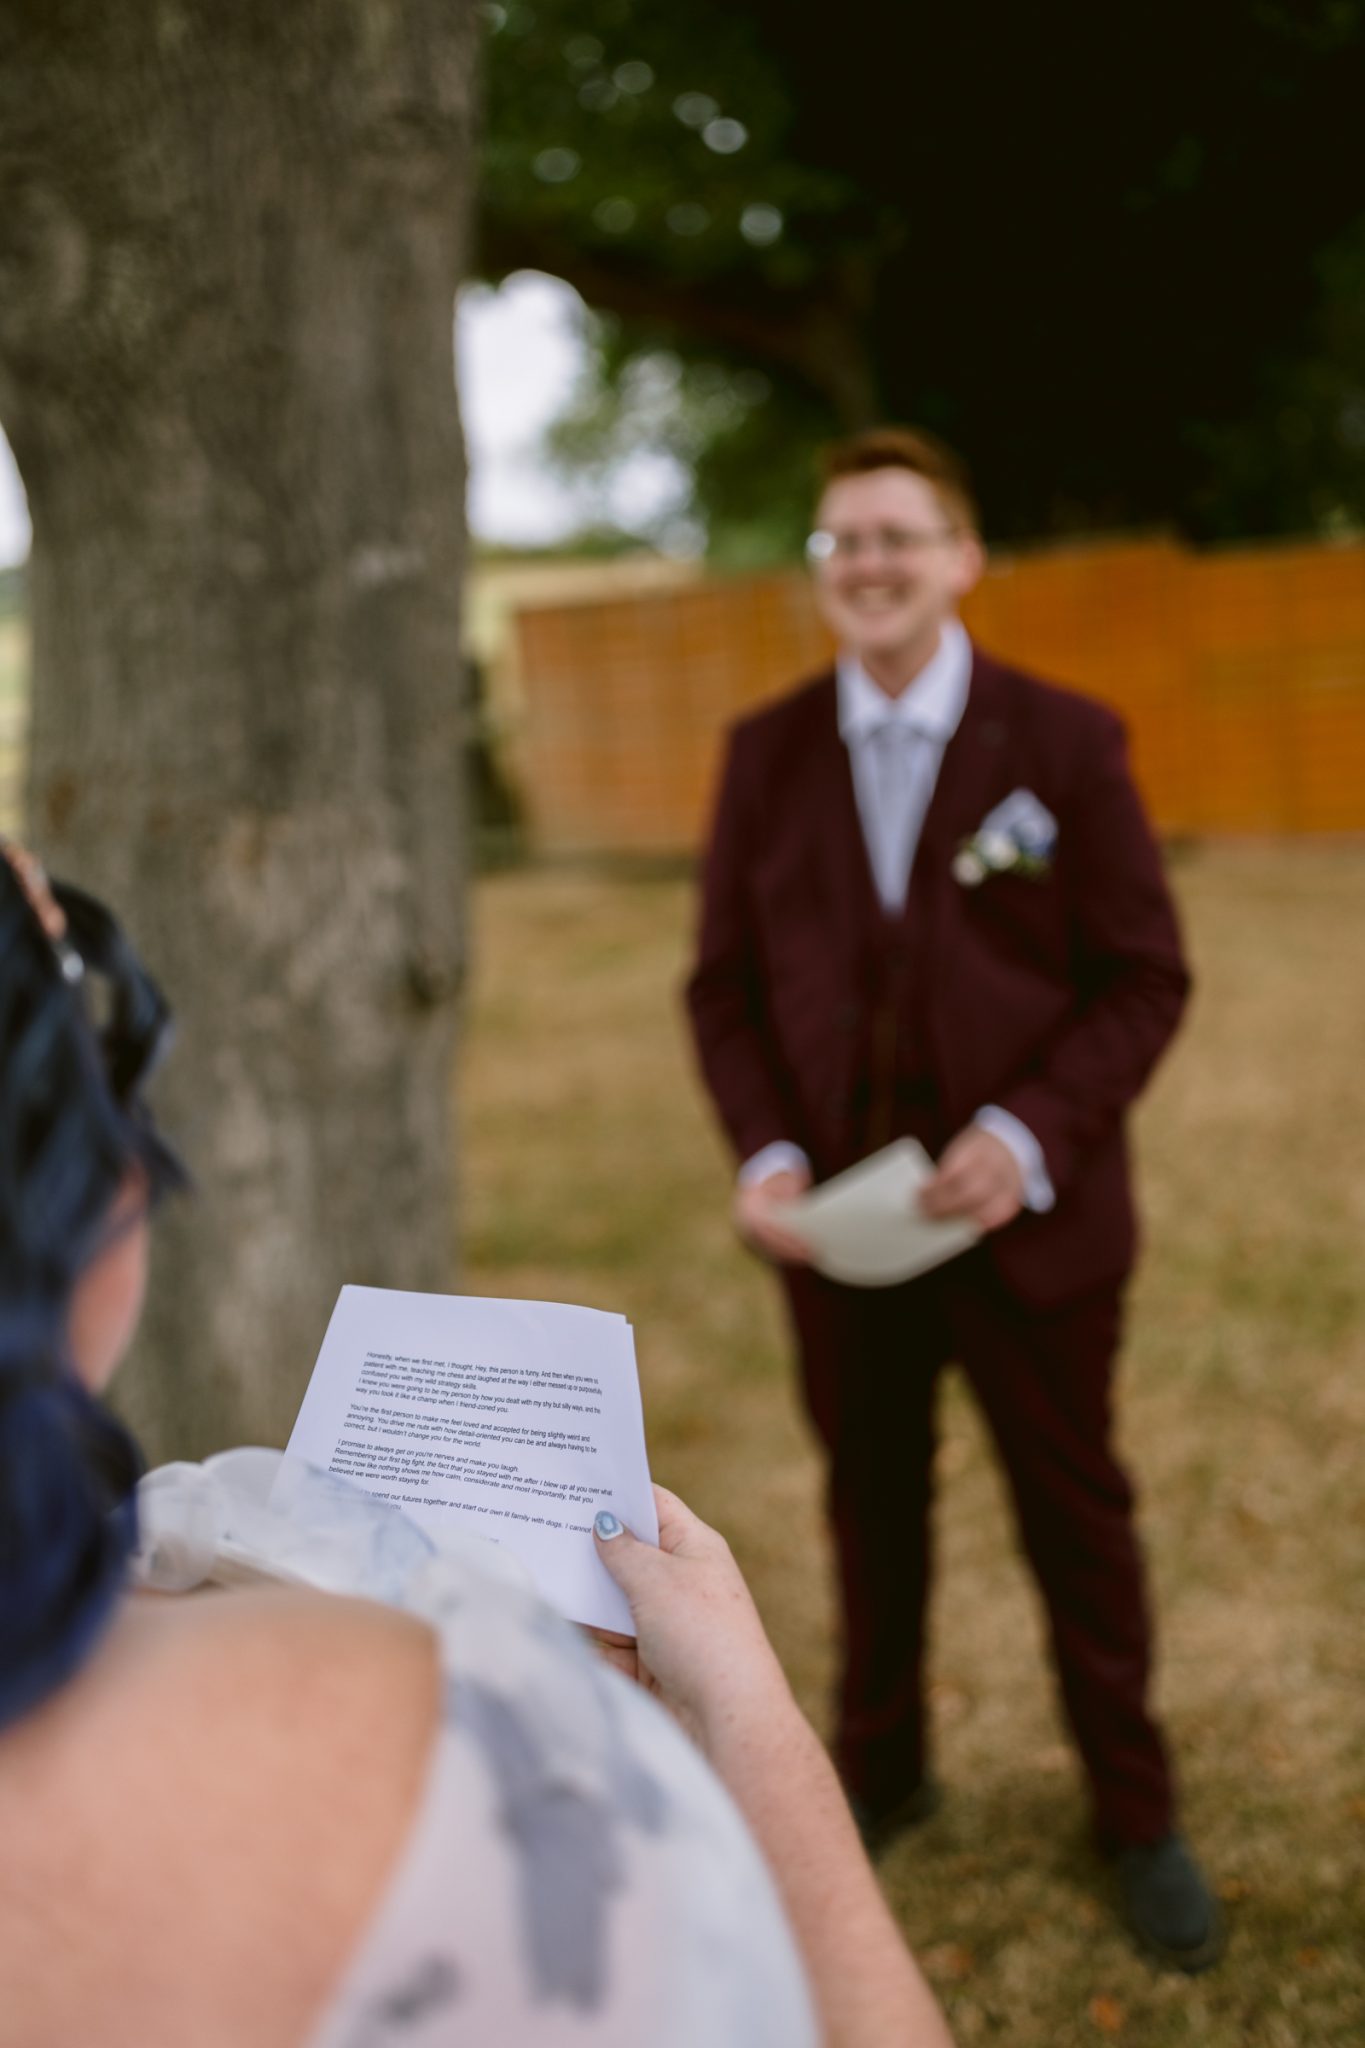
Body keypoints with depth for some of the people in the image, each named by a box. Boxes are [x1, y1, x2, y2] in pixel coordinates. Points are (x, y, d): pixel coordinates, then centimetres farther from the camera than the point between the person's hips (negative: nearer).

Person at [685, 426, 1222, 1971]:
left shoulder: (1065, 743, -7)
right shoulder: (766, 754, 1)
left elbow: (1145, 976, -7)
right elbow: (725, 982, 3)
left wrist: (1032, 1133, -22)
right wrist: (762, 1151, -13)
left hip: (1029, 1220, -2)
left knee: (1077, 1518, 13)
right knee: (872, 1511, 18)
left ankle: (1135, 1814, 33)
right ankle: (879, 1771, 40)